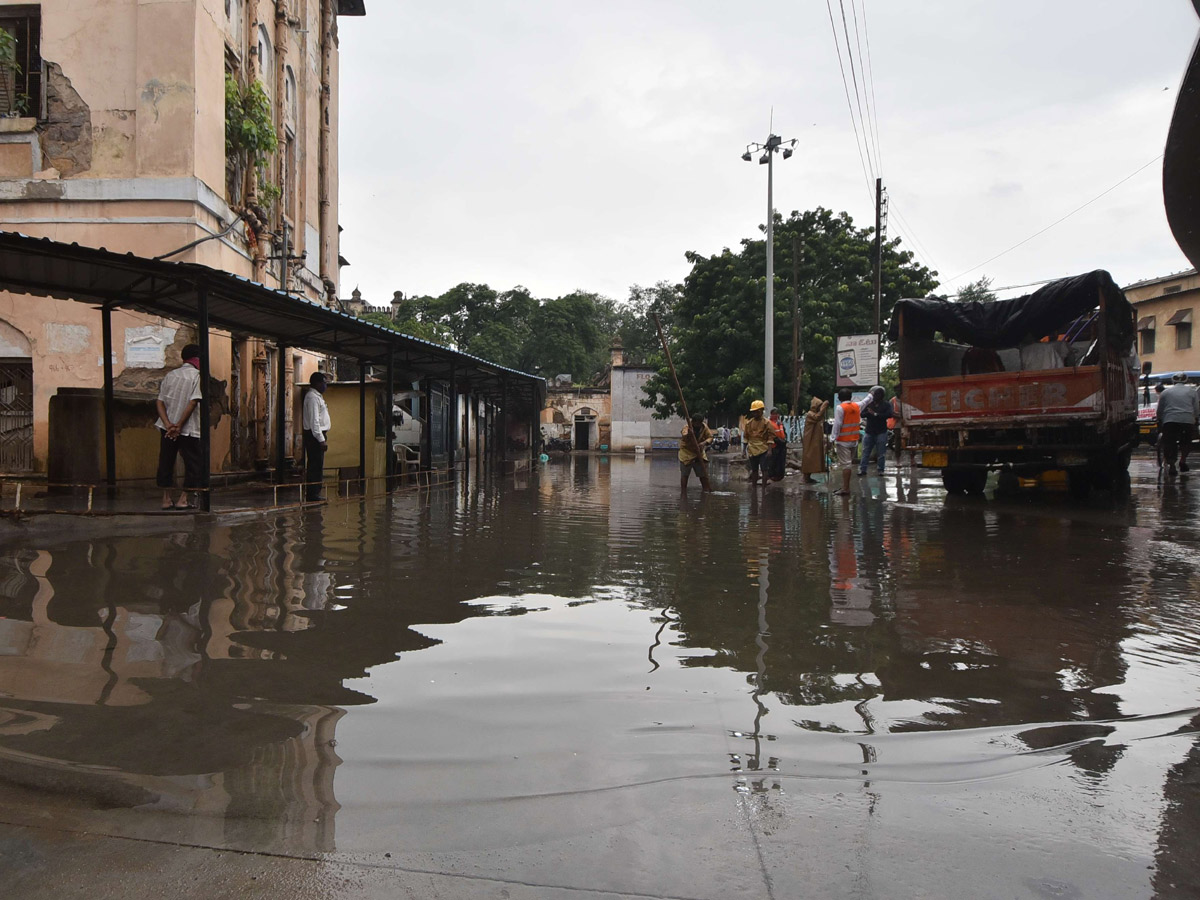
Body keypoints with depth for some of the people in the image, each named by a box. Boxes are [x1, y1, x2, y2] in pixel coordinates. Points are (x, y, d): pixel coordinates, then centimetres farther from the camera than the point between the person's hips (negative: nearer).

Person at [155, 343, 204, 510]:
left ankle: (166, 499, 16)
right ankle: (182, 500, 2)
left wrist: (168, 424, -7)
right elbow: (193, 402, -17)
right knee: (193, 464, 5)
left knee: (166, 463, 12)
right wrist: (179, 425, -15)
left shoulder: (170, 375, 11)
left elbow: (159, 402, 3)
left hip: (168, 428, 5)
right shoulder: (197, 376, -6)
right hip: (189, 428, -5)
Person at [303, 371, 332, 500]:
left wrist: (323, 437, 16)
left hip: (318, 435, 10)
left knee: (316, 466, 12)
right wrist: (321, 439, -22)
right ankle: (313, 494, -7)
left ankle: (313, 494, 17)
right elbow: (314, 420, -20)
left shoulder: (317, 396, 18)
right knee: (316, 466, -9)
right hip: (315, 435, -10)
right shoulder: (312, 397, -14)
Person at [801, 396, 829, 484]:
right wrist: (824, 406, -30)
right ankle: (806, 478, -5)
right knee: (809, 458, -7)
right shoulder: (810, 414, -15)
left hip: (816, 442, 10)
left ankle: (808, 477, 15)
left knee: (813, 459, 11)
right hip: (810, 442, -10)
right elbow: (818, 417, -33)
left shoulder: (815, 414, 16)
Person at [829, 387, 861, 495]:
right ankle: (846, 486, 19)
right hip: (854, 439, 7)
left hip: (843, 440, -7)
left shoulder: (840, 408, -12)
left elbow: (837, 424, -16)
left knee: (845, 464, -9)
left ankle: (846, 488, -11)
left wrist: (834, 438, -11)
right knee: (849, 463, 14)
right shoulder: (857, 406, 8)